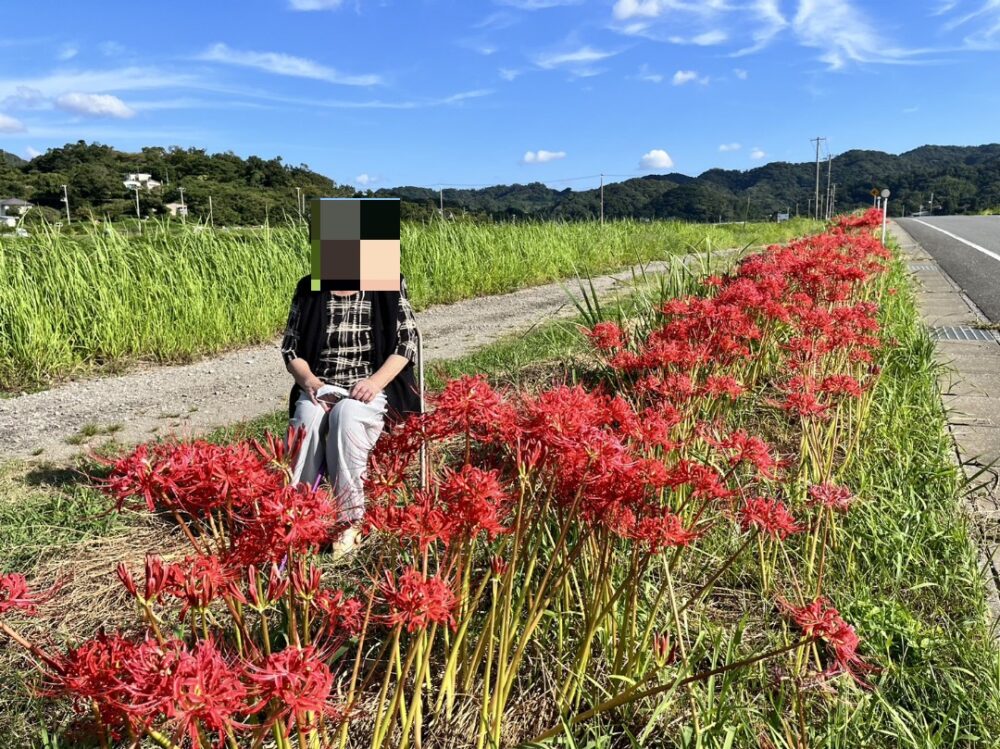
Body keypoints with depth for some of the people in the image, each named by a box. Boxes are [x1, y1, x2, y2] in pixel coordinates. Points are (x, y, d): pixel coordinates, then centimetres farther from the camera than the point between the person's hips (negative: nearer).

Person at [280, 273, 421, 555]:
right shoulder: (308, 290, 8)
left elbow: (406, 342, -3)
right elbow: (290, 346, 9)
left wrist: (376, 381, -18)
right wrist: (308, 380, -12)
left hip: (371, 389, -2)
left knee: (346, 413, -35)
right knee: (307, 416, -32)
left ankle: (350, 519, -30)